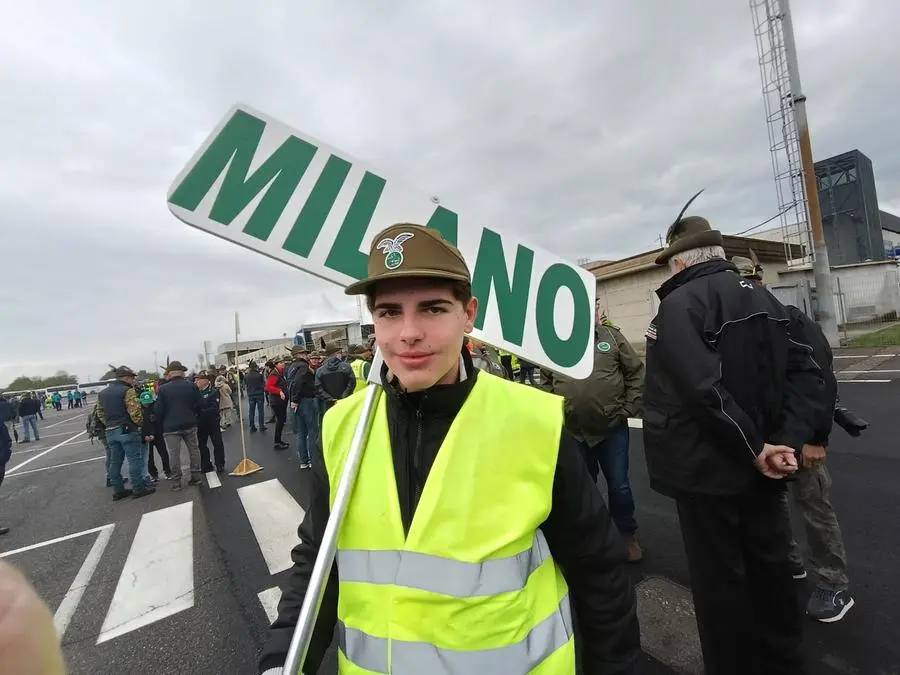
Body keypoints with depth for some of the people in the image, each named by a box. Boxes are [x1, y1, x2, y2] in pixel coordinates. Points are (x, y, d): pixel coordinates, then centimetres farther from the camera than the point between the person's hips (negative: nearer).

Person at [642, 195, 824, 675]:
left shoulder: (679, 304, -18)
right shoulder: (763, 299, 8)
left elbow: (703, 389, -29)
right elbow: (805, 371, 5)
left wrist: (754, 447, -16)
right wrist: (787, 439, -3)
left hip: (708, 470, -8)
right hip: (761, 466, 8)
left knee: (720, 579, 9)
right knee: (769, 563, 23)